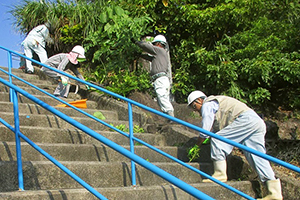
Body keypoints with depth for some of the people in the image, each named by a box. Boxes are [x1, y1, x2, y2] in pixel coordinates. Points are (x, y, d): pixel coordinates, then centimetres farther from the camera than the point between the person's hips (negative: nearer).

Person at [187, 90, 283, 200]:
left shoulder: (207, 105, 2)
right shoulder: (214, 104, 31)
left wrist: (197, 146, 12)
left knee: (217, 140, -11)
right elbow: (215, 130, 36)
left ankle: (220, 175, -8)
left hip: (246, 120, -10)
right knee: (258, 158, 3)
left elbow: (204, 132, -1)